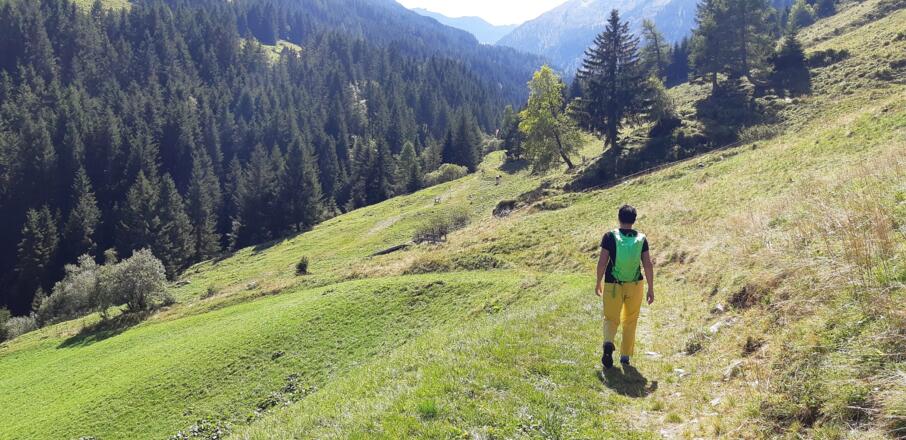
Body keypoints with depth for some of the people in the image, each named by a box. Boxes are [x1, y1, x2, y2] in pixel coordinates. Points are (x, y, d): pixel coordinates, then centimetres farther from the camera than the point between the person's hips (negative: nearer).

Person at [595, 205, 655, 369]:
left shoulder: (610, 236, -9)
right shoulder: (641, 238, -3)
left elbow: (602, 262, -9)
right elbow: (648, 265, -4)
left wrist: (598, 283, 4)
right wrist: (651, 289, 3)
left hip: (613, 285, -2)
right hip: (635, 285, 2)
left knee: (611, 319, 12)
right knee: (630, 321, 18)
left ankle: (608, 343, -18)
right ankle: (625, 356, 22)